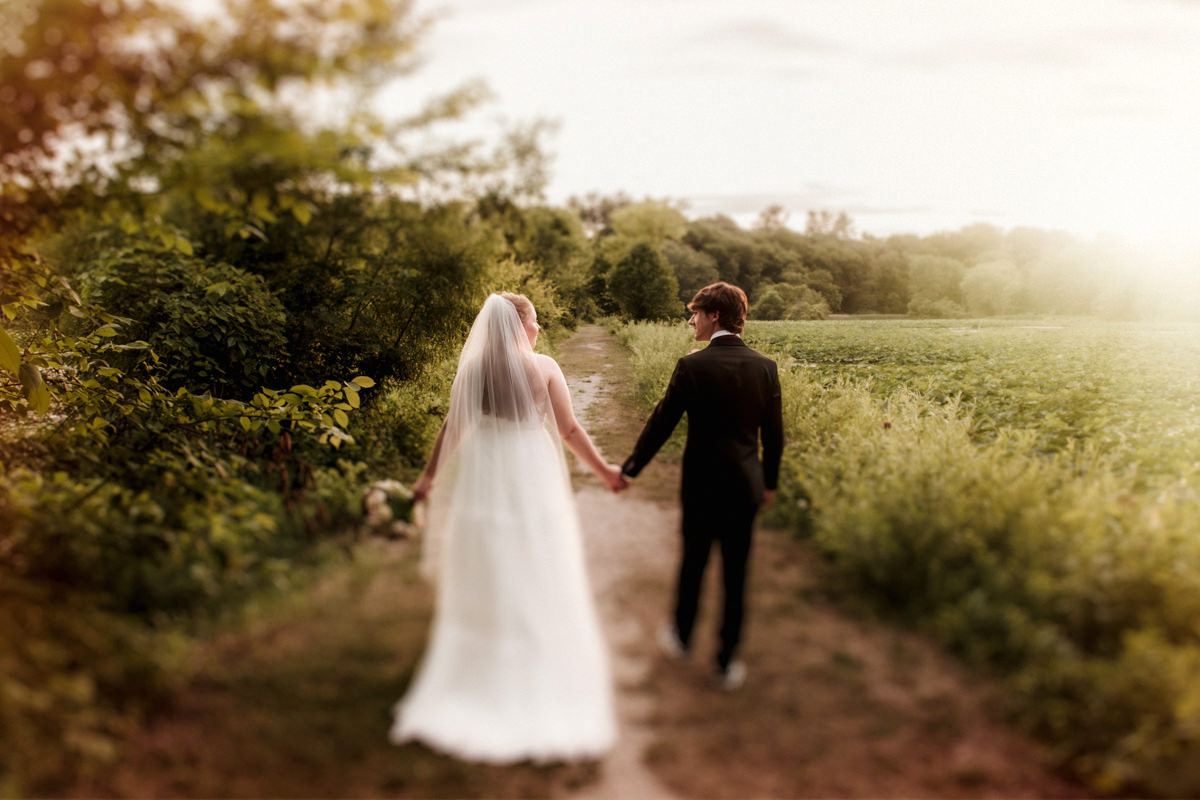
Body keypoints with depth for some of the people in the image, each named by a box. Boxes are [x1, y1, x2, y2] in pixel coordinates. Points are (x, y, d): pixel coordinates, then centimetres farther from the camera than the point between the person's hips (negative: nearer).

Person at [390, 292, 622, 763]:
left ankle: (478, 681, 24)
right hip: (534, 481, -2)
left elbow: (452, 428, 2)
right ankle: (544, 678, 23)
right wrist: (604, 470, 5)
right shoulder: (543, 367, -10)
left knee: (482, 586, 13)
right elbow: (569, 430, -7)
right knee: (541, 585, 12)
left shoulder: (471, 368, -3)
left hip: (483, 481, 2)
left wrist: (429, 477, 15)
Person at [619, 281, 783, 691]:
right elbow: (774, 433, 4)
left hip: (702, 485, -2)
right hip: (746, 487, 3)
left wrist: (630, 468, 3)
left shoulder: (692, 366, -14)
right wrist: (770, 482, 18)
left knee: (692, 564, 18)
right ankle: (727, 662, 20)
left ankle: (681, 637, 38)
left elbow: (661, 423, -9)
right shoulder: (765, 367, -3)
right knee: (735, 575, 11)